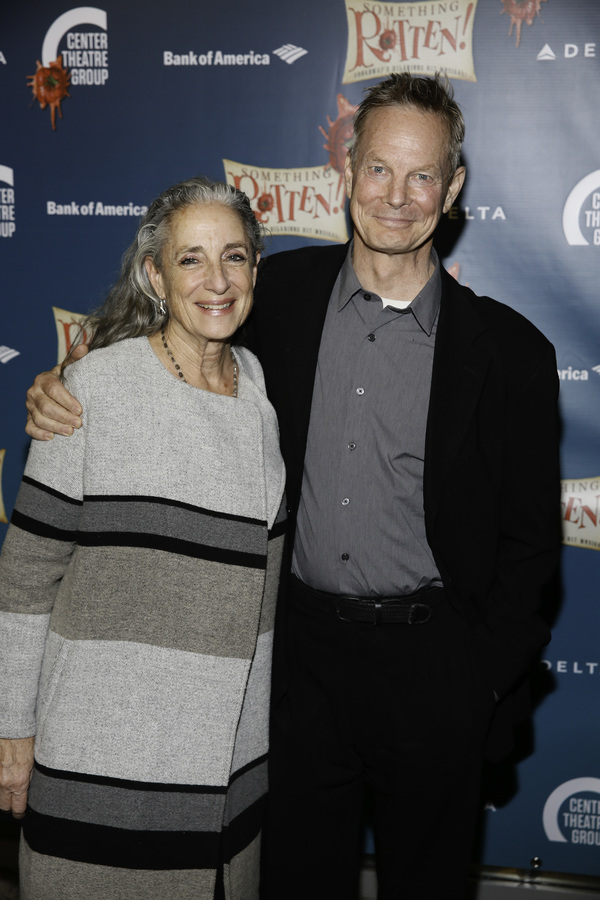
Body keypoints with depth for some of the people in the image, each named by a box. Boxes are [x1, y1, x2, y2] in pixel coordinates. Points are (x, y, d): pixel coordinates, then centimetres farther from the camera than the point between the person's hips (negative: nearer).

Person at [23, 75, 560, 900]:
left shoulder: (509, 350, -7)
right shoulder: (284, 292, -2)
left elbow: (530, 538, -2)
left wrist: (482, 678, -5)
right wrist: (66, 392, -6)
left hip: (433, 664, -1)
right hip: (305, 645, 2)